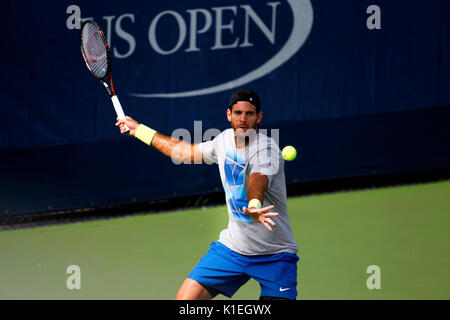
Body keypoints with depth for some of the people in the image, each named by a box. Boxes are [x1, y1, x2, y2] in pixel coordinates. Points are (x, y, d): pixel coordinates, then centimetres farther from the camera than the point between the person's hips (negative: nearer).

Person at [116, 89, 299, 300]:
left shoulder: (266, 148, -19)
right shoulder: (224, 140, 3)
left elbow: (258, 182, -41)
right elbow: (185, 152, 23)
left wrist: (254, 206, -64)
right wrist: (140, 130, 30)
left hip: (274, 256, -5)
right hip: (232, 248, 5)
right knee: (184, 299, -4)